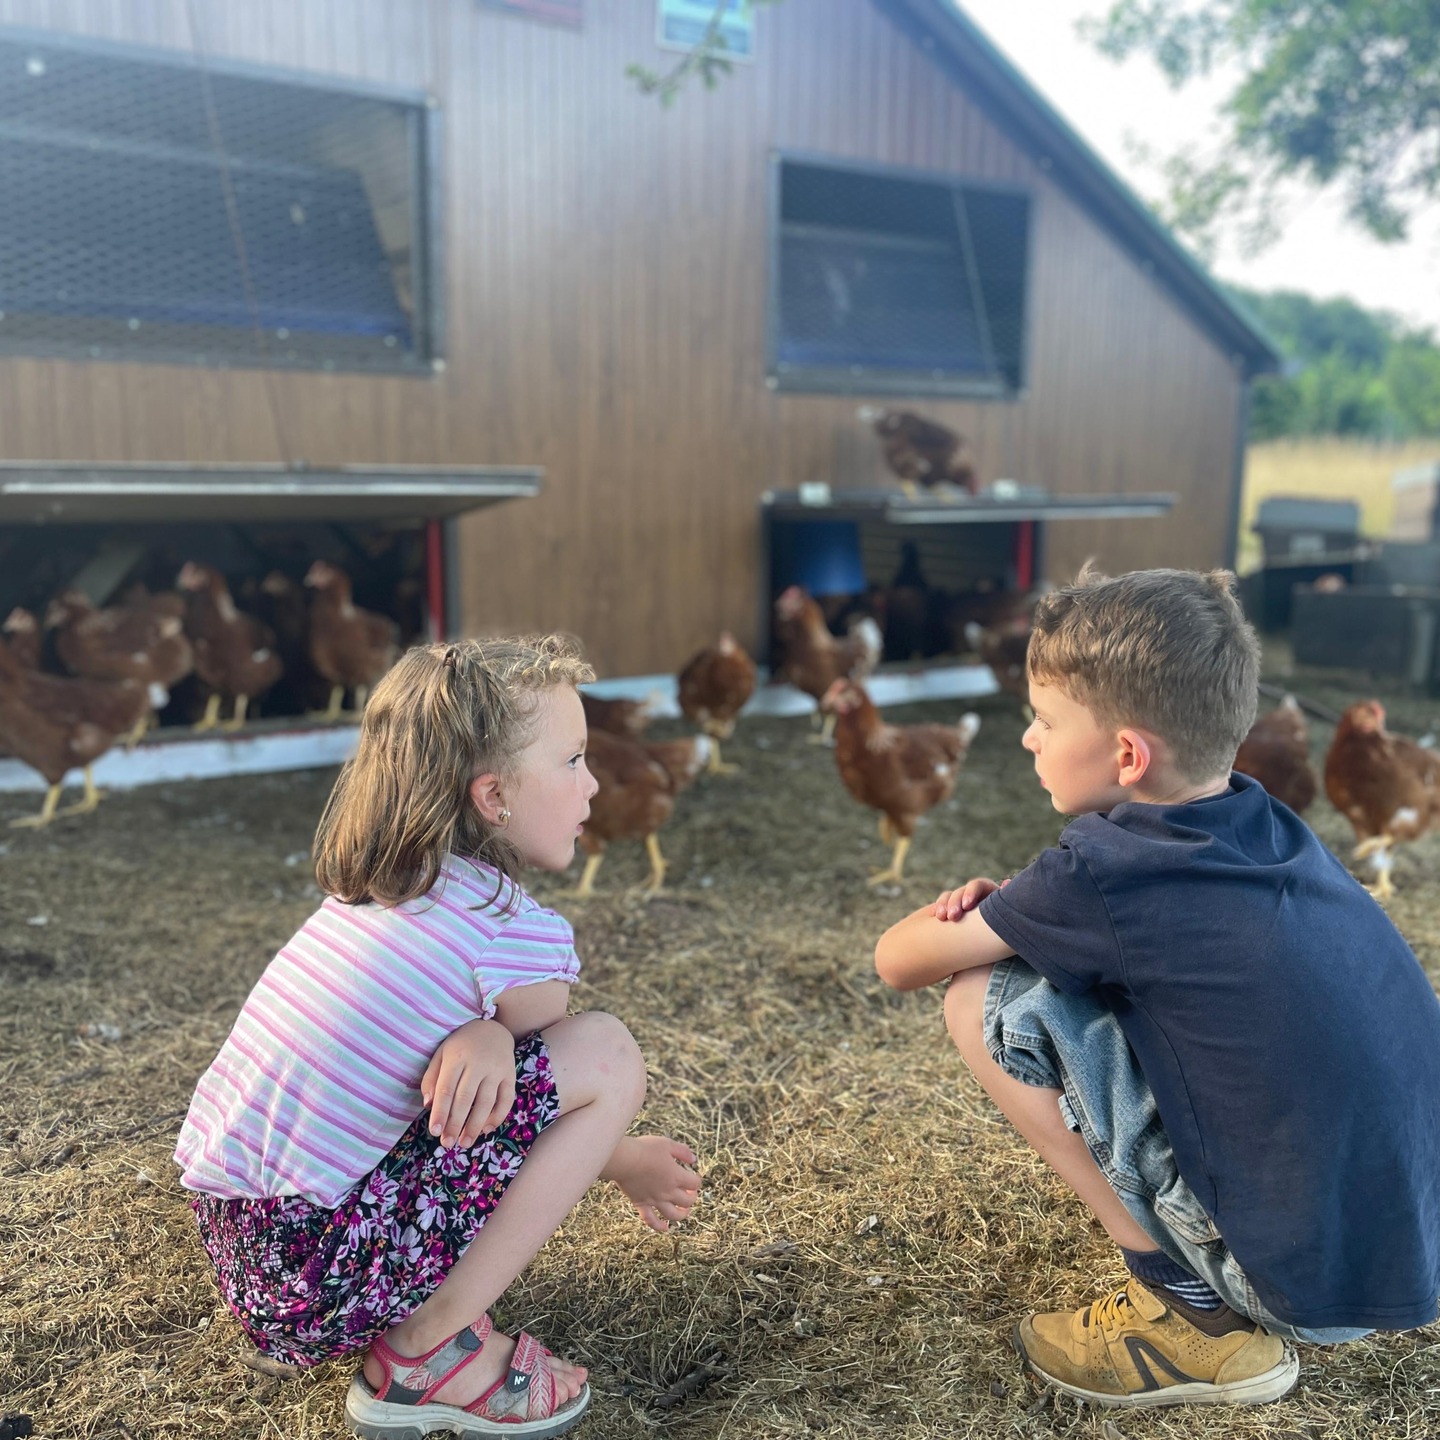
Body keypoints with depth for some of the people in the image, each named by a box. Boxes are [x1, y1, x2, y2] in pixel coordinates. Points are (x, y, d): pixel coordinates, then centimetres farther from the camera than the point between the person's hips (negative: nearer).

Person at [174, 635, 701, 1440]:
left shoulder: (367, 891, 8)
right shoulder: (518, 935, -14)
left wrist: (483, 1037, -15)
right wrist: (634, 1165, 18)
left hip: (231, 1243, 8)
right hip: (316, 1274, -8)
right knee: (608, 1056, -11)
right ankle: (425, 1352, -3)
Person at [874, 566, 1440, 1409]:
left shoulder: (1109, 870, -18)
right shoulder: (1270, 826, 4)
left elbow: (899, 961, -7)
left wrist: (960, 922, 14)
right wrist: (1004, 912, 4)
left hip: (1315, 1285, -8)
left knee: (987, 999, -8)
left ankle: (1196, 1314, 1)